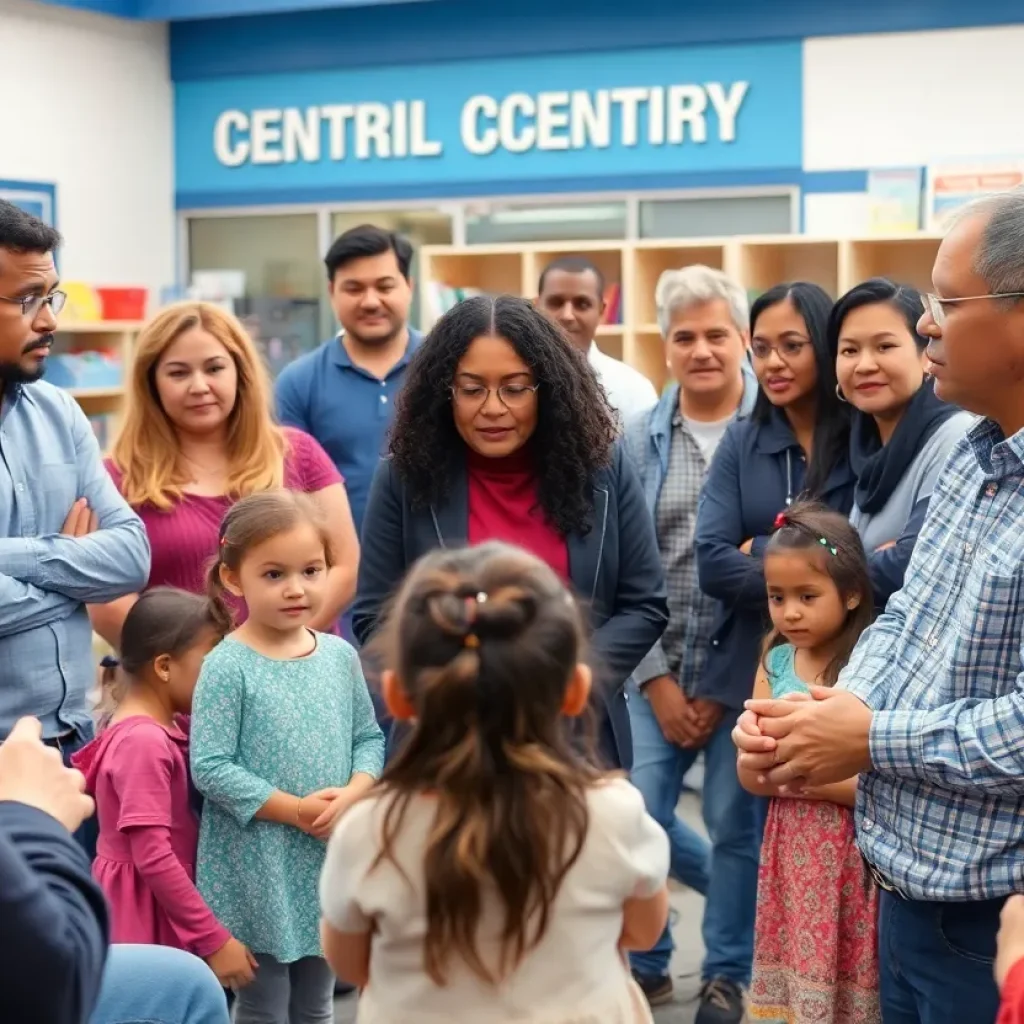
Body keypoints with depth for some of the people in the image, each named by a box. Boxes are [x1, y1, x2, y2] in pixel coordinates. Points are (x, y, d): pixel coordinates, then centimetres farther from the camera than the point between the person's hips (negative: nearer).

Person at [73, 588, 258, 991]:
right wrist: (214, 940, -21)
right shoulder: (144, 742, -20)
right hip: (145, 913, -9)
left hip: (162, 907, 9)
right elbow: (153, 858, -24)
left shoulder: (160, 730, 9)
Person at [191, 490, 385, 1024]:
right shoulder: (227, 665, -14)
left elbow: (369, 737, 9)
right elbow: (209, 766, -16)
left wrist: (353, 793, -10)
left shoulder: (339, 655, 2)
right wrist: (294, 810, -18)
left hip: (330, 858, 5)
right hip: (257, 864, -5)